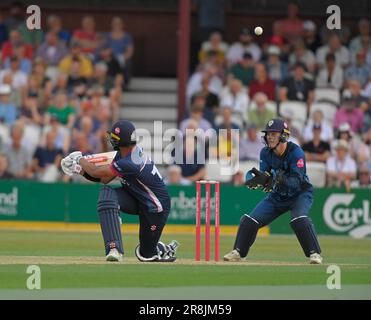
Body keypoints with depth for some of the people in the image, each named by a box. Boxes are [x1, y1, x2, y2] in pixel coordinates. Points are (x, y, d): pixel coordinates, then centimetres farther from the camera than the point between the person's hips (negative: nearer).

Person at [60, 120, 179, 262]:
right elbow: (105, 179, 0)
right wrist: (83, 170, -9)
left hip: (156, 208, -8)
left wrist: (79, 159, -9)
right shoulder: (123, 152, -6)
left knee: (146, 254, 1)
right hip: (135, 198, 8)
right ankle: (114, 249, -24)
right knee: (106, 194, -23)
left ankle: (166, 250, 37)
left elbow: (97, 172, -25)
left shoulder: (130, 164, -35)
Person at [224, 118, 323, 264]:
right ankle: (238, 252, 14)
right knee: (250, 220, -3)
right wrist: (259, 177, -36)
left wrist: (280, 180, -51)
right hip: (277, 196, 5)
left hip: (300, 194, -5)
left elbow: (297, 182, -33)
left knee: (299, 220, -32)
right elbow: (265, 177, -12)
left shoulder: (296, 152, -26)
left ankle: (314, 253, -20)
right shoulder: (266, 152, -9)